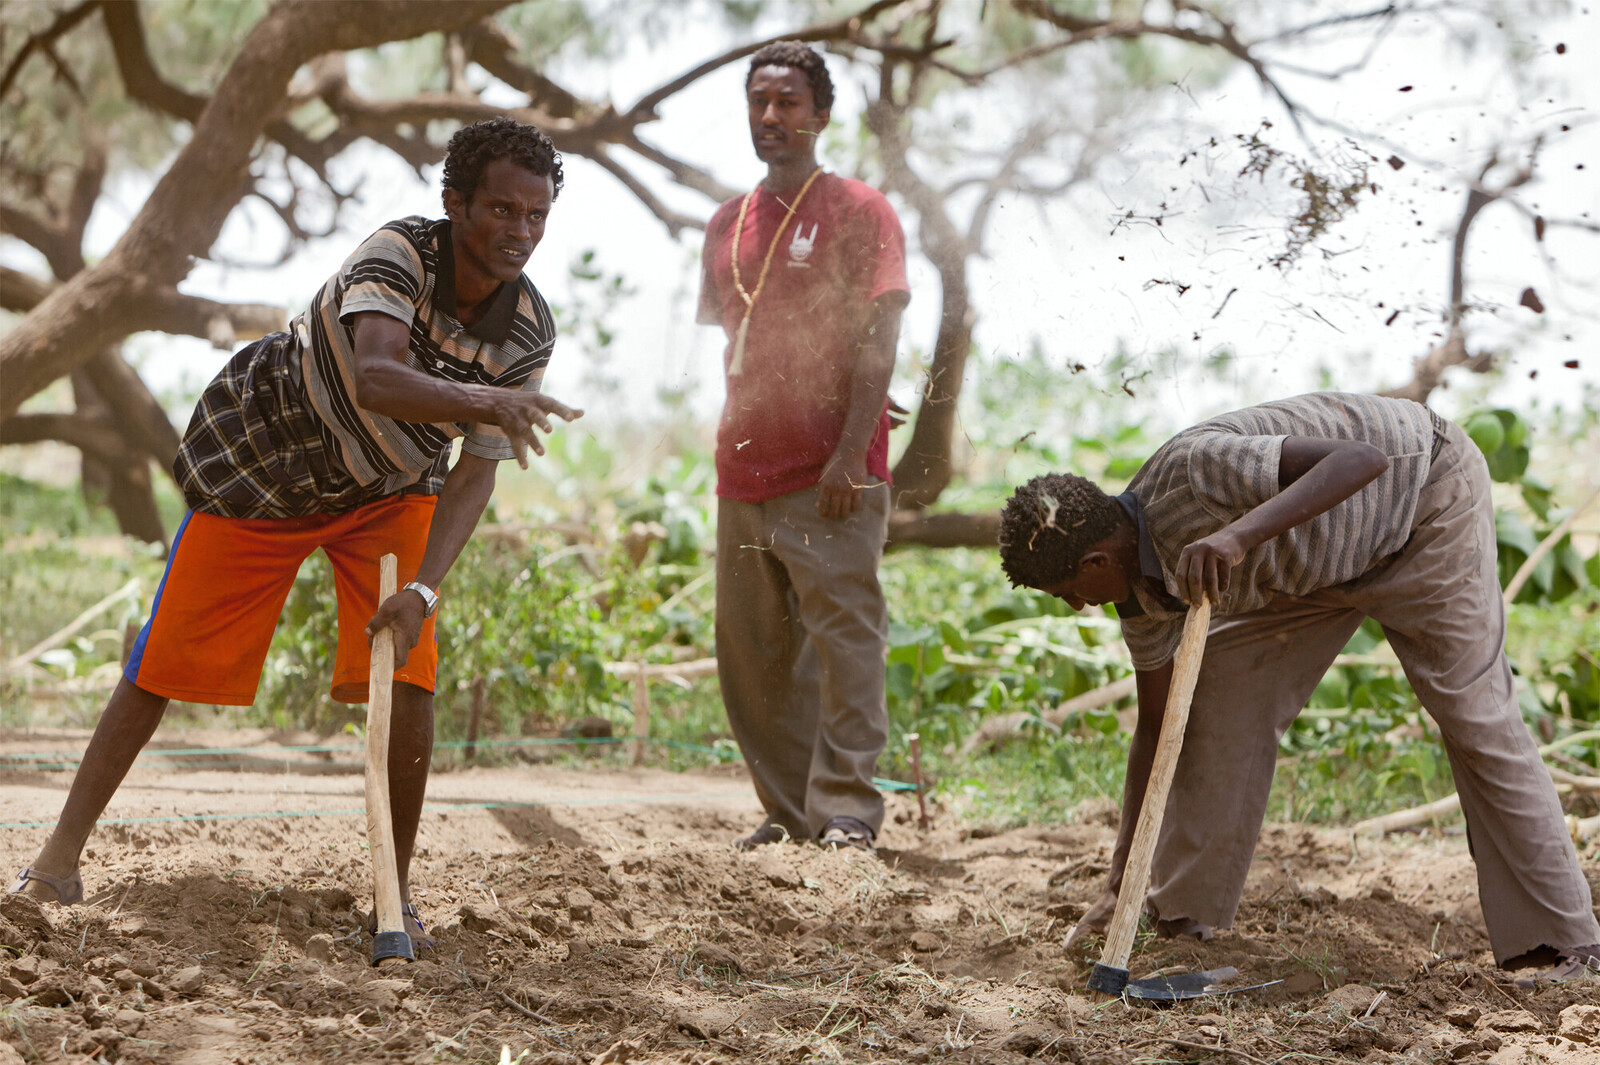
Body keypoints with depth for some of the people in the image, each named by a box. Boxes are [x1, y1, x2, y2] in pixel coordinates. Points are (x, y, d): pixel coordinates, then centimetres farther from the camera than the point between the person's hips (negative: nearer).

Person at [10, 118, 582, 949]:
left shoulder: (528, 333, -19)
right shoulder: (400, 253, -32)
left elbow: (476, 475, -20)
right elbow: (374, 380, -49)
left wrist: (422, 588, -34)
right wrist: (478, 399, -68)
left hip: (391, 488, 3)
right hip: (259, 461, -3)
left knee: (407, 682, -13)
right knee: (168, 658, 1)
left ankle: (396, 884, 4)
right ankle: (64, 848, 13)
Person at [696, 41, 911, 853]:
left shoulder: (859, 211, -2)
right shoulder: (726, 225, 17)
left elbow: (878, 342, -10)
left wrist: (850, 453, -18)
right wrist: (736, 436, 13)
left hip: (830, 479, -7)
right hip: (744, 474, 7)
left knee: (844, 639, -9)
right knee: (748, 653, 7)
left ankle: (847, 810, -8)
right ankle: (787, 810, 15)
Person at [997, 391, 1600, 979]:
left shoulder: (1190, 470, -36)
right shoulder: (1142, 589, -10)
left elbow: (1361, 459, -44)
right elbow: (1156, 726, 1)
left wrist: (1241, 533, -57)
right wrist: (1121, 881, 2)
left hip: (1427, 490, -7)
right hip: (1322, 559, 7)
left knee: (1474, 714, -10)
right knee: (1224, 687, -2)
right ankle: (1185, 913, 6)